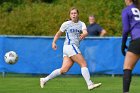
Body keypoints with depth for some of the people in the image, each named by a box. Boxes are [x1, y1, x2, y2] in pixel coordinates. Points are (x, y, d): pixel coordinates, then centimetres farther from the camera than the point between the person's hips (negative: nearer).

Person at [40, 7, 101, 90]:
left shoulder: (81, 24, 12)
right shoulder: (66, 24, 4)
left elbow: (85, 32, -8)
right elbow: (58, 34, 16)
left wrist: (84, 34, -31)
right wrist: (54, 42, 4)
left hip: (75, 48, 5)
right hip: (69, 45, -5)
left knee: (64, 70, 1)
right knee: (84, 64, -13)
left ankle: (45, 80, 10)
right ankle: (90, 84, -15)